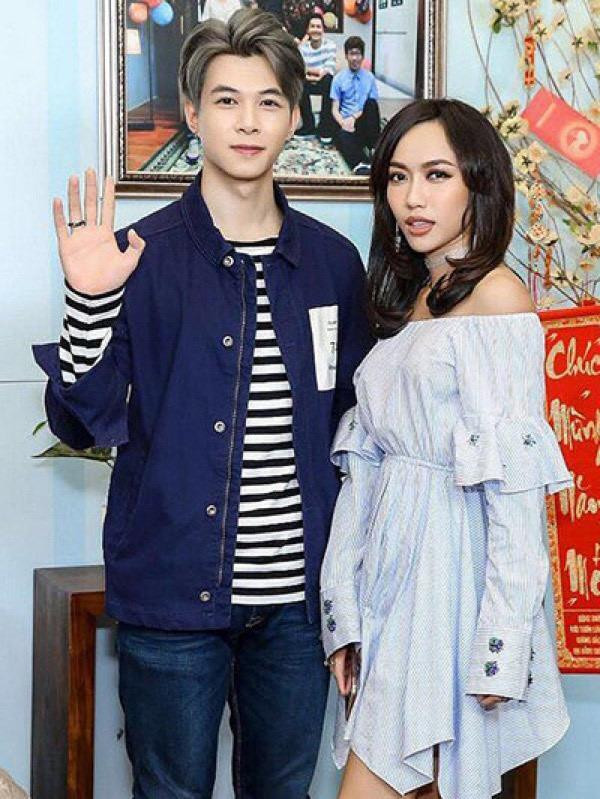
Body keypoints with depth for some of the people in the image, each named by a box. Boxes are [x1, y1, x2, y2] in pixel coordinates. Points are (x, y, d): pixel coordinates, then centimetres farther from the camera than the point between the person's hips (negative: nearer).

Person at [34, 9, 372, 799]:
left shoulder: (332, 261, 5)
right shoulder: (142, 256, -6)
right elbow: (82, 426, -7)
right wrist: (90, 306, -21)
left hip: (297, 598, 3)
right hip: (173, 593, -3)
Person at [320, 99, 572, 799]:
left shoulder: (496, 294, -9)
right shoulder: (404, 299, 16)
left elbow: (515, 482, -15)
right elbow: (364, 464, 11)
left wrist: (501, 639, -18)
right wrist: (344, 612, 7)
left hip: (451, 573, -7)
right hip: (392, 571, 7)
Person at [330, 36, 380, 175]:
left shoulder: (369, 78, 13)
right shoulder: (339, 79, 11)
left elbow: (373, 107, 6)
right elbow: (335, 109, 6)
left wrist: (354, 117, -11)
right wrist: (343, 123, -16)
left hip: (364, 123, 1)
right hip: (345, 122, -1)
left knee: (371, 103, -31)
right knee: (343, 137, -37)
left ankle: (373, 147, -35)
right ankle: (359, 164, -65)